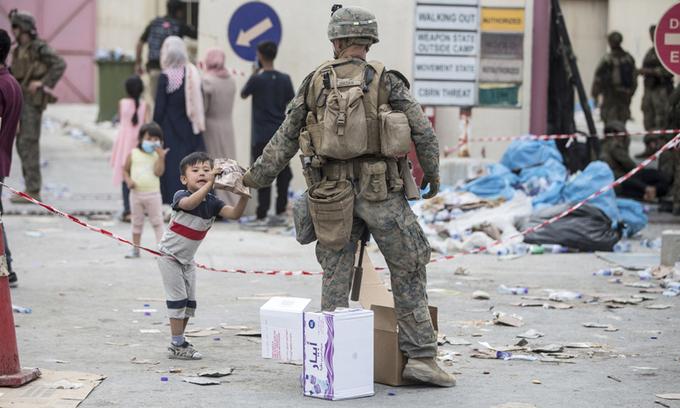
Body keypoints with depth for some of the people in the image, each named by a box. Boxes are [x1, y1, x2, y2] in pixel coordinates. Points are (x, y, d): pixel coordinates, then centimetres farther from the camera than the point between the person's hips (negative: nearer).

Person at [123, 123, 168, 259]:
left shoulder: (158, 155, -3)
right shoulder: (133, 154, 1)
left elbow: (158, 172, -16)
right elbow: (125, 170, 9)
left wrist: (161, 157, -24)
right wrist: (128, 180, -9)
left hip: (153, 194, -2)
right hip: (136, 193, 2)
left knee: (157, 222, 0)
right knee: (137, 222, 12)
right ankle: (135, 249, 21)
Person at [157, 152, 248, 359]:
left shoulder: (212, 202, -6)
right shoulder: (181, 196, -21)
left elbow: (235, 214, -20)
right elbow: (189, 204, -46)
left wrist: (244, 194, -37)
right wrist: (209, 184, -55)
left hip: (187, 259, 7)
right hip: (169, 255, -7)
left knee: (190, 301, 10)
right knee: (178, 298, -8)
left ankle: (180, 341, 22)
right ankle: (177, 346, -3)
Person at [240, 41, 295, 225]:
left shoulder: (257, 79, -9)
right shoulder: (284, 79, 2)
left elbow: (243, 94, 8)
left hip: (261, 135, -3)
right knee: (282, 174, 10)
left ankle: (262, 215, -1)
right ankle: (281, 212, 12)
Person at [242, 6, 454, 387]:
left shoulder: (316, 83, 5)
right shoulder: (386, 80, -3)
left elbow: (286, 139, 9)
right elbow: (424, 132, -4)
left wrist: (257, 177, 21)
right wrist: (432, 174, 13)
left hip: (332, 192, 3)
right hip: (381, 189, -3)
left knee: (336, 276, 11)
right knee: (408, 270, 6)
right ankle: (421, 356, 2)